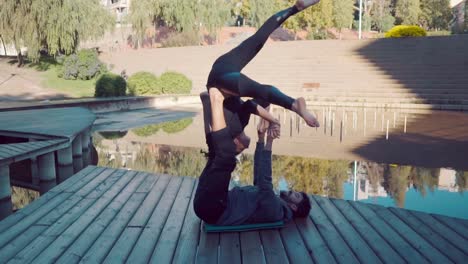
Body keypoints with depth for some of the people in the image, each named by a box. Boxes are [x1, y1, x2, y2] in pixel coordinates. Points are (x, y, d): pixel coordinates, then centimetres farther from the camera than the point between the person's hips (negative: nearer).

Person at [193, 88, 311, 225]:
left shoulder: (274, 209, -9)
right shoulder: (270, 200, 21)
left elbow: (265, 182, -25)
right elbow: (259, 178, 27)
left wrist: (268, 145, -29)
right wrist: (261, 138, 21)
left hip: (212, 209, -9)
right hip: (210, 205, 9)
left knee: (225, 158, -26)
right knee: (220, 155, 19)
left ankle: (217, 101, -17)